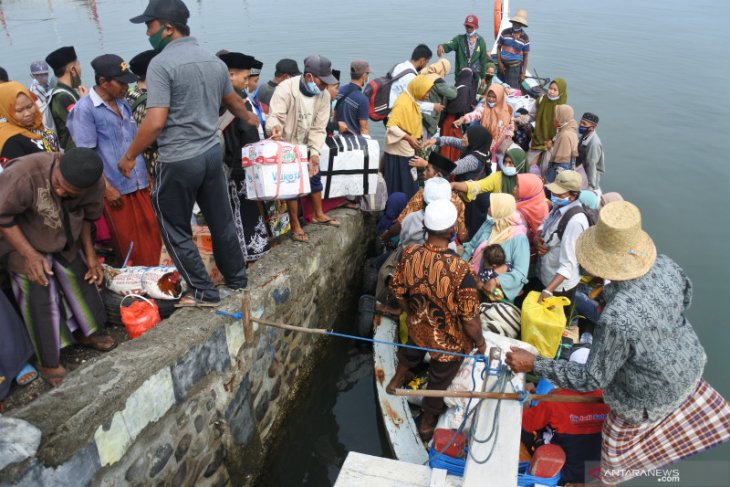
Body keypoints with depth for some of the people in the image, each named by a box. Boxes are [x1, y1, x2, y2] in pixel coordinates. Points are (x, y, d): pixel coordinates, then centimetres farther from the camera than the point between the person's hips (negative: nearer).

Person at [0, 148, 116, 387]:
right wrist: (29, 254, -27)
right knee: (41, 298, -4)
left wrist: (90, 255, -2)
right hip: (24, 241, -4)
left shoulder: (94, 185, -22)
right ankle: (49, 364, 12)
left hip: (66, 242, 5)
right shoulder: (24, 174, -39)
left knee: (81, 281, 13)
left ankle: (85, 333, 38)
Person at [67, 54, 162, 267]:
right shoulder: (84, 109, -10)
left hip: (138, 184, 6)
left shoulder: (123, 103, 11)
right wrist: (106, 188, -15)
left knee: (151, 240, 10)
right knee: (128, 248, 5)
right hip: (115, 188, -6)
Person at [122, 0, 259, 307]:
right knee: (221, 221, 18)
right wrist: (250, 119, 47)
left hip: (178, 161, -7)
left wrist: (129, 157, -7)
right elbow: (234, 101, 27)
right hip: (212, 153, 7)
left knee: (176, 229, 8)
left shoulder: (161, 63, -13)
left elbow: (156, 122, -19)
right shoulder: (214, 61, 10)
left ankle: (204, 292, 15)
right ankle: (237, 279, 32)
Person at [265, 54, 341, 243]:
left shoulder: (323, 95, -11)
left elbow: (319, 128, -10)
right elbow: (275, 116, -31)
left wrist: (314, 152, -21)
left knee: (315, 177, 15)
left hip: (307, 146, 6)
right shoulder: (286, 89, -26)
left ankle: (318, 214, 37)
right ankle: (295, 226, 10)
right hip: (286, 145, -5)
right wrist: (275, 127, -56)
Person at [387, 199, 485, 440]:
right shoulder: (460, 270, -38)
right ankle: (427, 423, 51)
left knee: (411, 352, 39)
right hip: (449, 340, -4)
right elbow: (469, 318, -26)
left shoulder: (409, 254, -23)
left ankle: (397, 380, 69)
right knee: (439, 382, 25)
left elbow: (398, 291, -6)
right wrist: (480, 342, -6)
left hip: (417, 327, 4)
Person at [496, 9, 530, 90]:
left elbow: (525, 56, 3)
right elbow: (499, 47, 8)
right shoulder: (505, 32, 3)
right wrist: (499, 63, -2)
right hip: (503, 65, 2)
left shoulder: (525, 38, 0)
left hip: (515, 67, -2)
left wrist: (524, 73, -2)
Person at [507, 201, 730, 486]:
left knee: (620, 436, 23)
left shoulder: (617, 319, -46)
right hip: (686, 363, 6)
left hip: (652, 393, -5)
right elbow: (685, 298, -1)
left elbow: (591, 379, -32)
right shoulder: (665, 265, -25)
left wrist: (533, 364, -28)